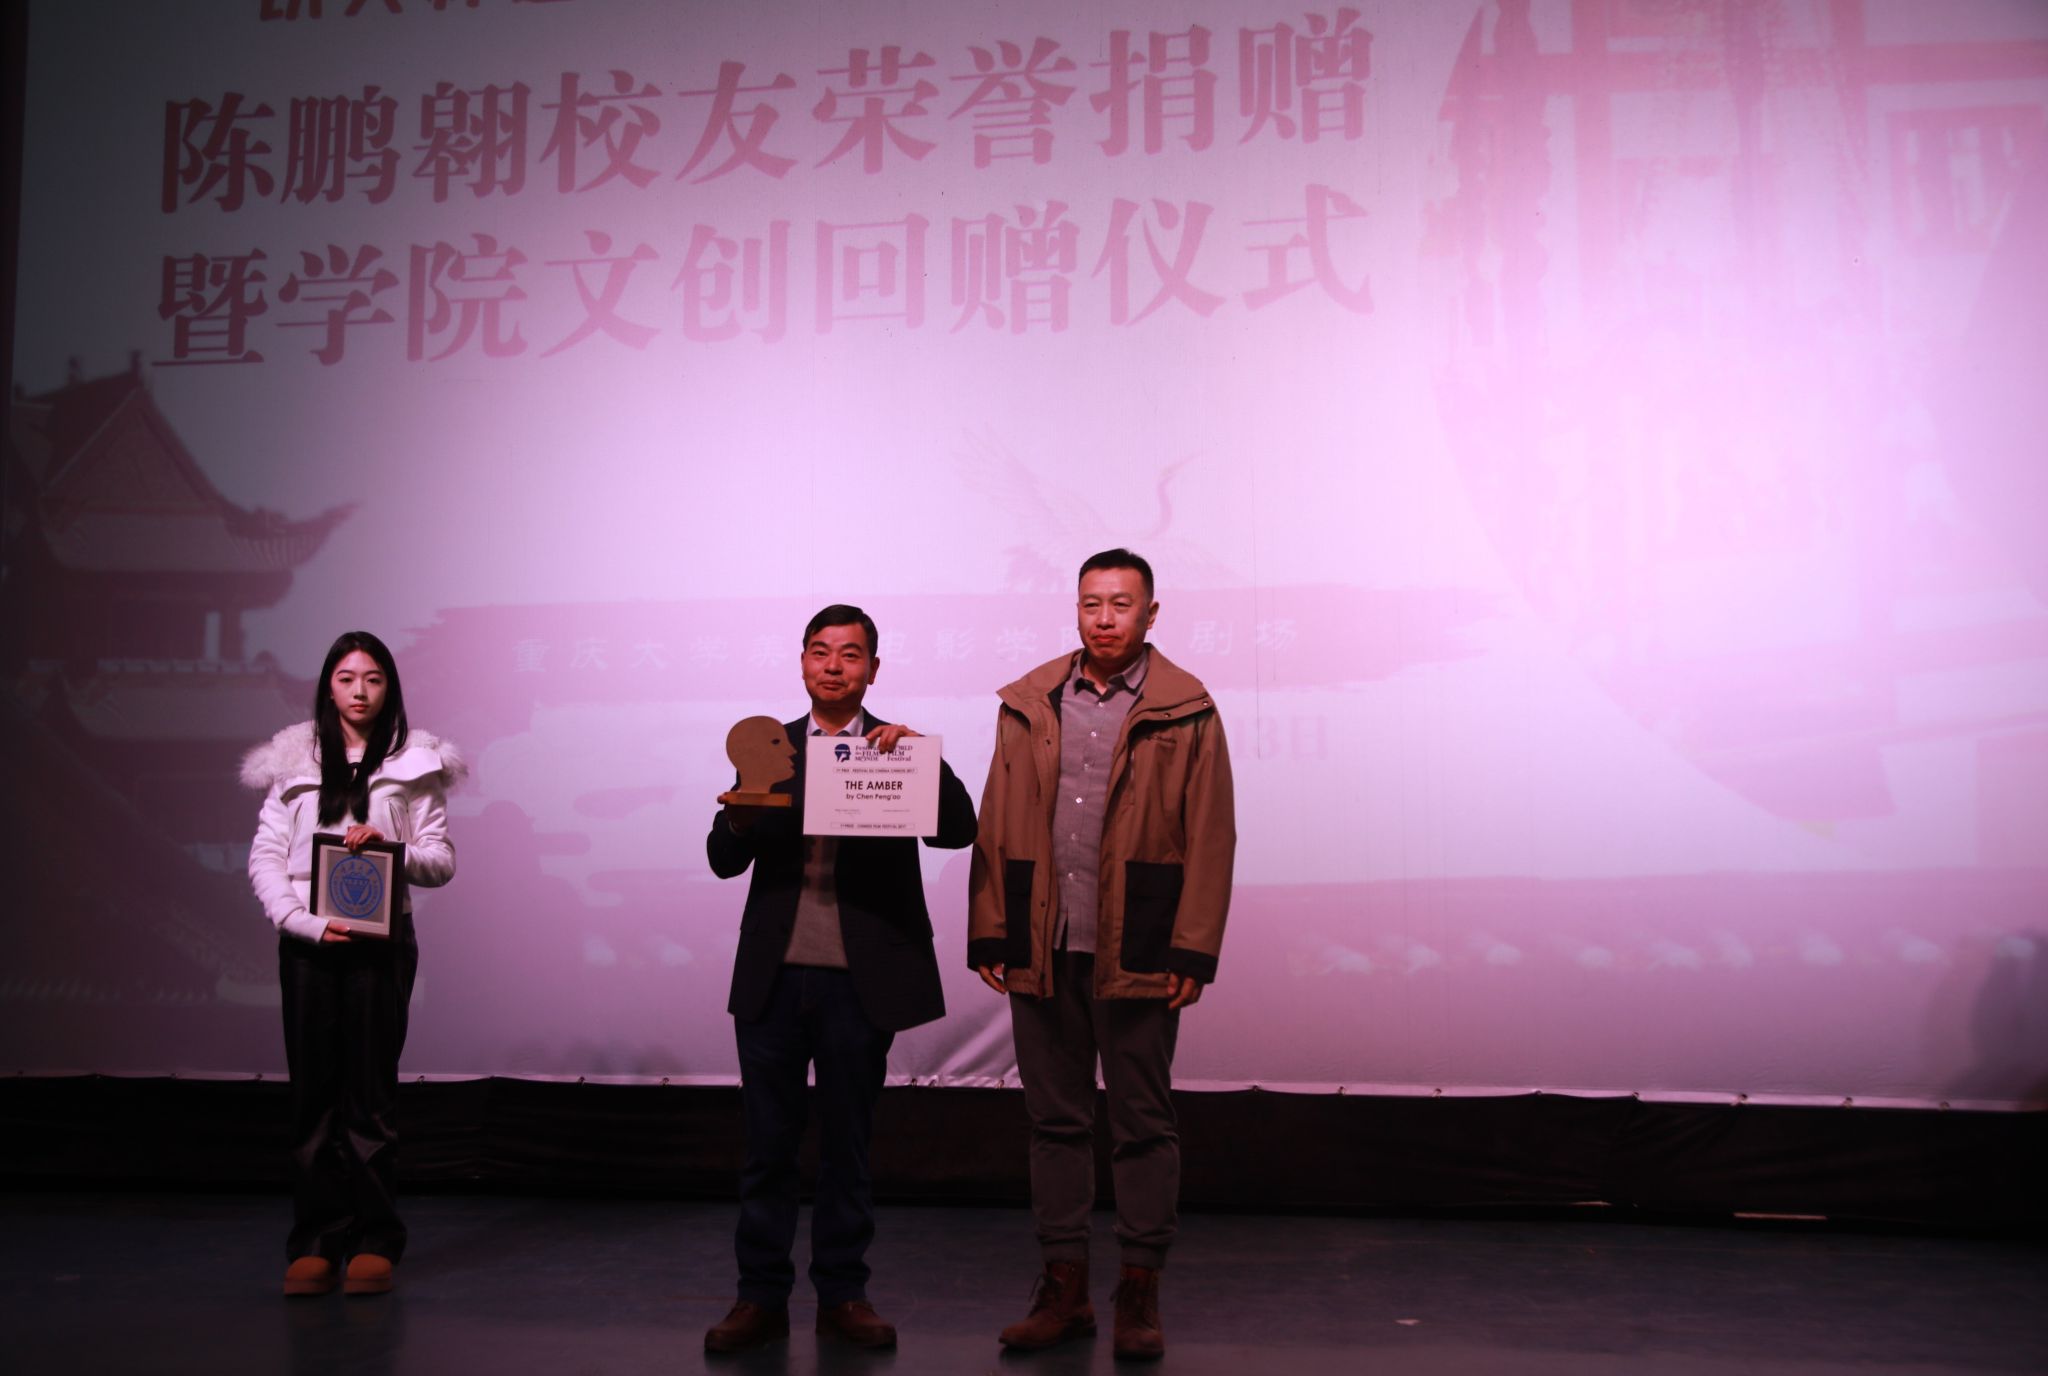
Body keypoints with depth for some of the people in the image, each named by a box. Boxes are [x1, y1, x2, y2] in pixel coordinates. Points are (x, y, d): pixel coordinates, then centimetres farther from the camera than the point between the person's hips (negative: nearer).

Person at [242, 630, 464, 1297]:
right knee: (313, 1090, 3)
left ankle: (374, 1241, 9)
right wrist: (302, 921, -9)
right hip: (307, 939, 2)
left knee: (370, 1090, 1)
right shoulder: (295, 761, 11)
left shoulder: (414, 764, 6)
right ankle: (315, 1242, 10)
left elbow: (441, 862, 4)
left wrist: (388, 847, -15)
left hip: (380, 938, -1)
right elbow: (264, 856, 5)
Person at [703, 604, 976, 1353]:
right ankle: (762, 1296, 18)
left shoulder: (899, 749, 4)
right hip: (775, 975, 1)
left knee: (847, 1143, 10)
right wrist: (740, 819, -19)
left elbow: (959, 830, -8)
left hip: (859, 980, -1)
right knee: (767, 1143, 7)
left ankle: (842, 1294, 21)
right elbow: (723, 861, 2)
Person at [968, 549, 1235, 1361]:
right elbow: (996, 825, 7)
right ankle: (1064, 1287, 22)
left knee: (1143, 1125, 7)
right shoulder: (1029, 705, 8)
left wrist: (1192, 952, -9)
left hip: (1137, 953, -3)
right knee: (1055, 1122, 11)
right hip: (1042, 952, 3)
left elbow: (1210, 839, -4)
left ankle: (1140, 1292, 19)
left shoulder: (1185, 712, -1)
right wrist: (989, 932, 1)